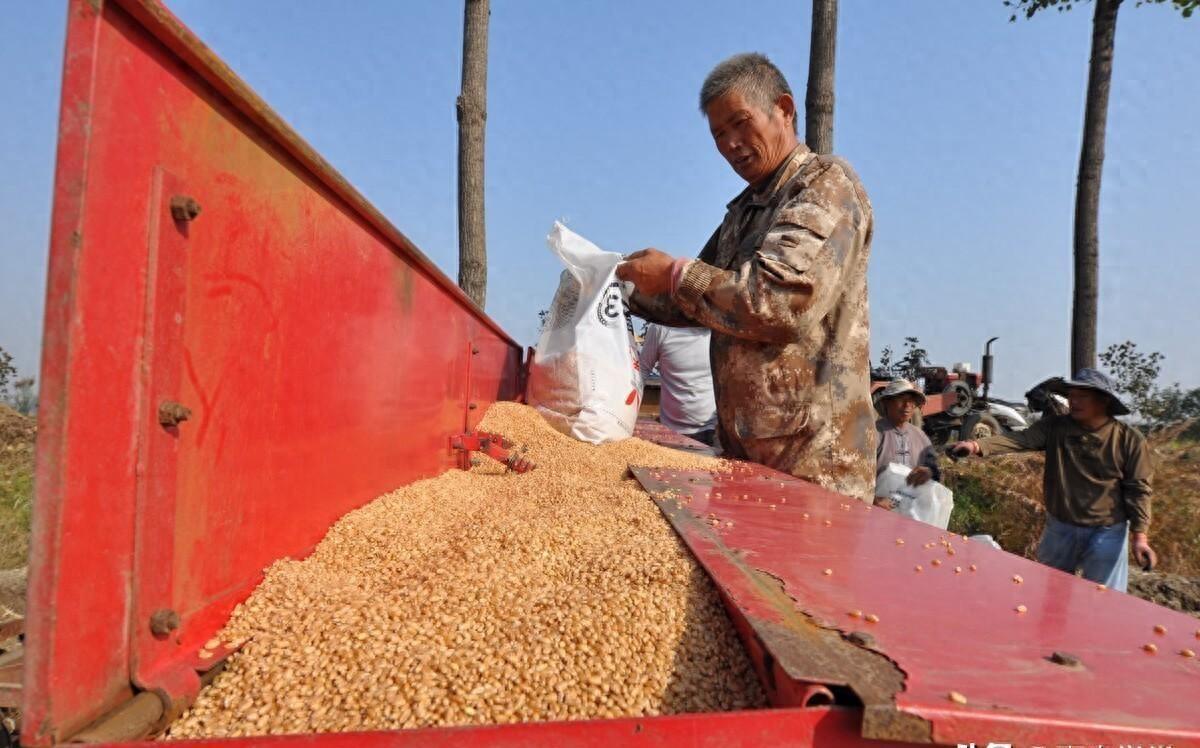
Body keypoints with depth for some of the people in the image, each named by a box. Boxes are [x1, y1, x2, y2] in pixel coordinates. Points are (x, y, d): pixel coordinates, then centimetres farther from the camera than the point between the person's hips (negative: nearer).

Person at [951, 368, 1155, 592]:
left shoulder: (1129, 440, -9)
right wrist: (978, 446, -38)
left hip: (1106, 534, -3)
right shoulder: (1054, 427, -5)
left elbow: (1138, 489, -6)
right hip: (1059, 528, 3)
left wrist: (1140, 536, -11)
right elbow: (1020, 439, -20)